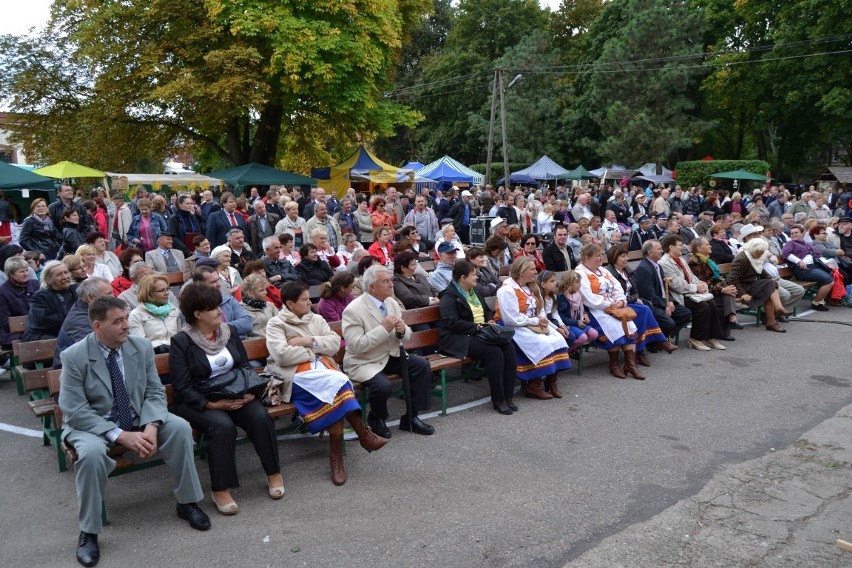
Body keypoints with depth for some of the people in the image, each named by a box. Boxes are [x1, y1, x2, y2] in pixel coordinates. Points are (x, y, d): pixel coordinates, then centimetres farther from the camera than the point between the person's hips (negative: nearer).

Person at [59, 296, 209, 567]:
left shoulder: (142, 347, -6)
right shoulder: (74, 356, -18)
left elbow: (155, 392, -3)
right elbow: (75, 411, -20)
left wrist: (151, 426, -24)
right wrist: (120, 435, -28)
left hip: (138, 417, 4)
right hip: (91, 424, -3)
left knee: (180, 428, -20)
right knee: (92, 453, -36)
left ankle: (187, 503, 0)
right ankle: (88, 532, -13)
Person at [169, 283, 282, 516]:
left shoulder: (230, 331, 9)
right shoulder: (181, 342, -6)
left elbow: (245, 366, 13)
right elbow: (183, 388, -10)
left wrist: (250, 390, -8)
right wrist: (212, 404, -22)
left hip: (236, 395, 4)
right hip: (198, 402, -4)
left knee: (260, 417, -24)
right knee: (222, 425, -34)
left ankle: (273, 474, -6)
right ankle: (220, 490, -22)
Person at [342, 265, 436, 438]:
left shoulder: (392, 304, 3)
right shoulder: (354, 310, -18)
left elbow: (406, 335, 11)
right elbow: (356, 346, -25)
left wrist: (403, 330, -14)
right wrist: (384, 329, -28)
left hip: (390, 356, 7)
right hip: (363, 363, -7)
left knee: (422, 365, -12)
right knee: (383, 385, -32)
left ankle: (410, 418, 0)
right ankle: (376, 418, 3)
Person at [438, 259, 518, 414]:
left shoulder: (475, 292, 21)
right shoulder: (449, 297, -7)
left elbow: (487, 311, 32)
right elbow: (452, 322, -19)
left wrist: (490, 321, 8)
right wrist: (477, 327, -19)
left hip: (482, 332, 8)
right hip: (460, 338, -8)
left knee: (509, 348, -19)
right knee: (494, 353, -30)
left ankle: (508, 396, -12)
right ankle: (498, 400, -18)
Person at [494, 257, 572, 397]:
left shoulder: (532, 287, 13)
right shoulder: (507, 290, -17)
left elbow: (540, 309, 17)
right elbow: (512, 319, -23)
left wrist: (542, 320, -6)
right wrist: (535, 321, -16)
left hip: (534, 325, 9)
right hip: (513, 328, -8)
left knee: (558, 339, -14)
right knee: (541, 344, -29)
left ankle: (551, 381, -5)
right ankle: (533, 386, -18)